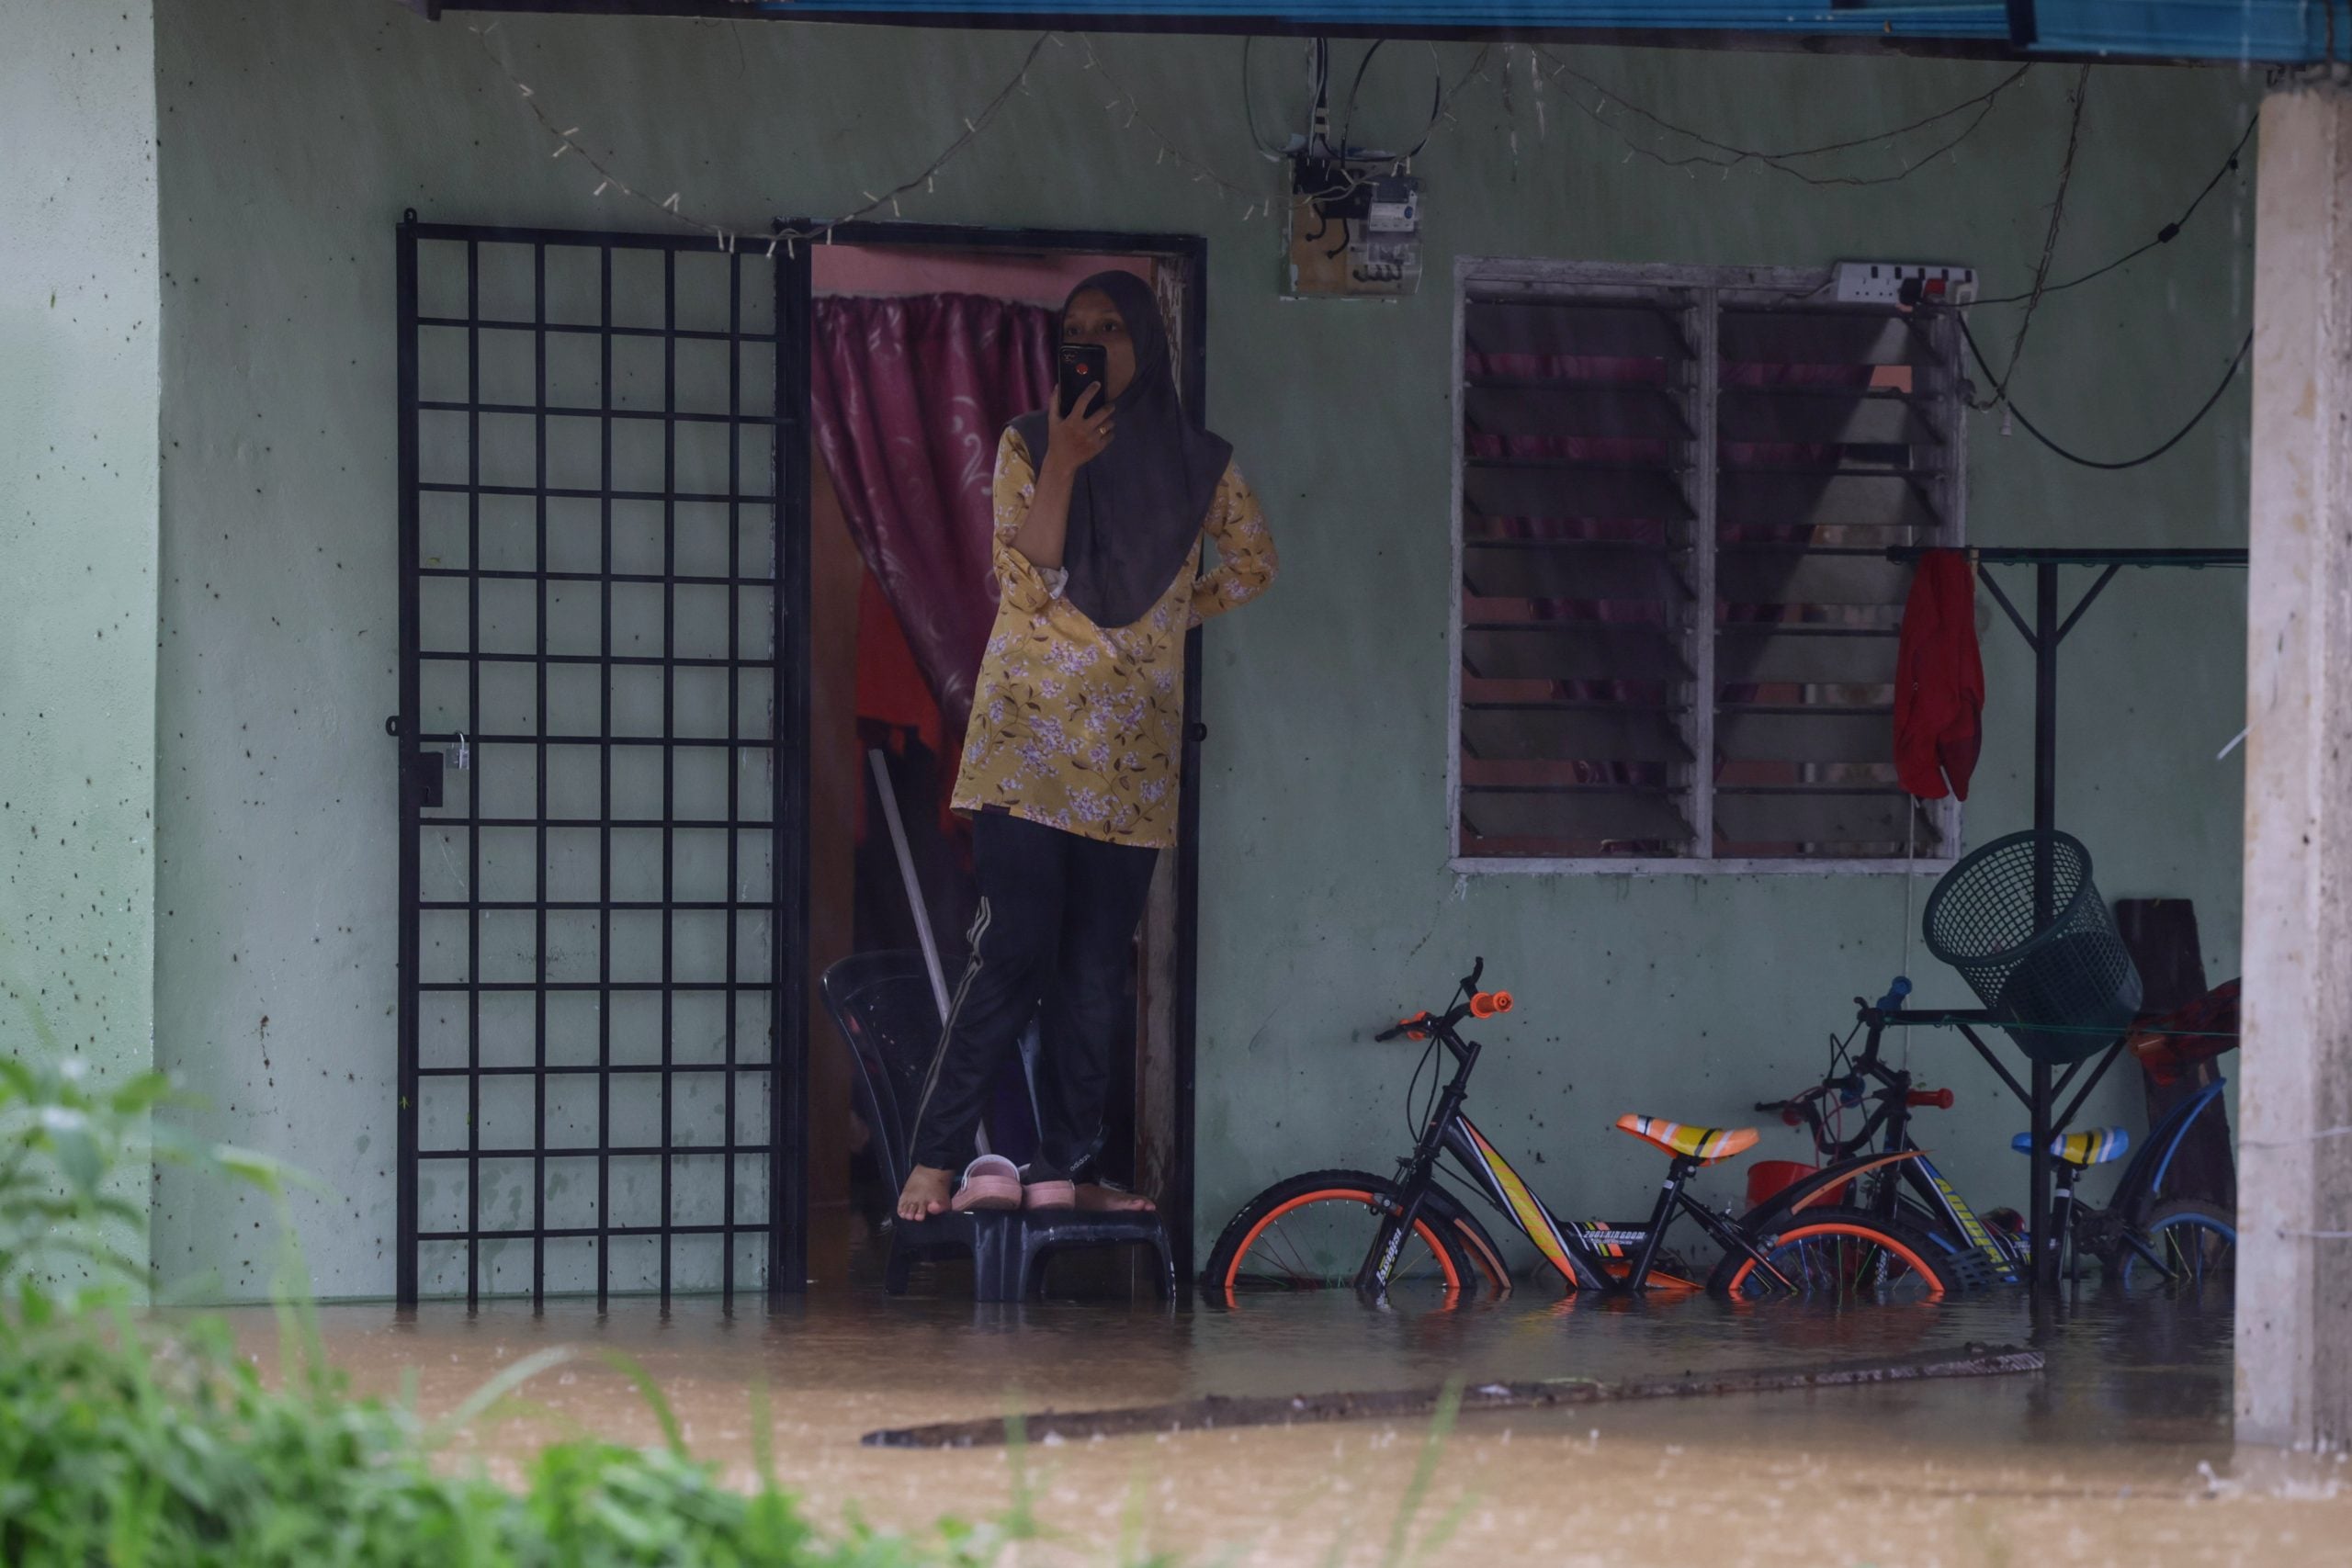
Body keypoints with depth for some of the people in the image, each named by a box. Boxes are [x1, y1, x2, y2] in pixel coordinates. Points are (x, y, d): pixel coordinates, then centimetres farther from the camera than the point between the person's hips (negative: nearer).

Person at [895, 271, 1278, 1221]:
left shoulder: (1193, 461, 9)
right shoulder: (1029, 443, 3)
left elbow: (1251, 563, 23)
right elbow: (1023, 577, -7)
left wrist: (1176, 615, 11)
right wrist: (1063, 466, -16)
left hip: (1131, 744, 3)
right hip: (1029, 730, -3)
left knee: (1097, 966, 1)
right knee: (1013, 947, -13)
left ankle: (1064, 1169, 4)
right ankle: (938, 1160, -12)